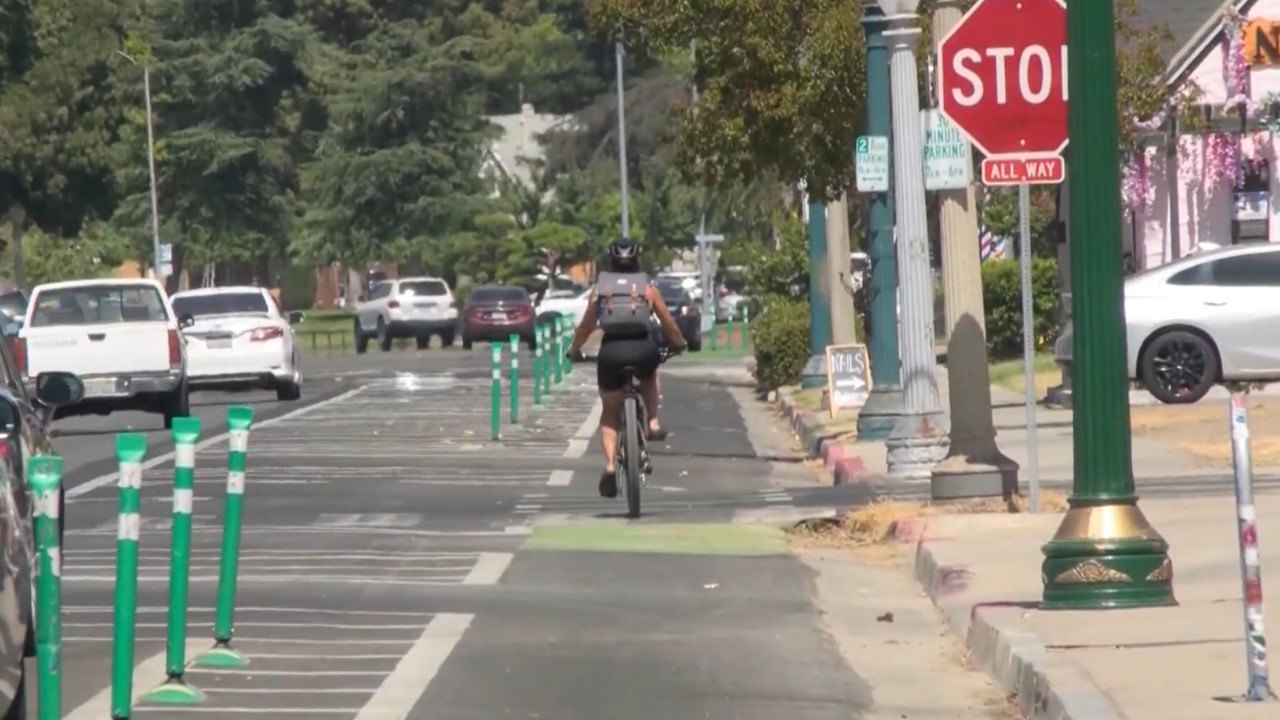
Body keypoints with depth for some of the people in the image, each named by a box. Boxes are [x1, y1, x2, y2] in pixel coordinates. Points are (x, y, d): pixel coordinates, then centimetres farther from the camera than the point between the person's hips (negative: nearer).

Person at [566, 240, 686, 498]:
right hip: (642, 350, 0)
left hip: (611, 352, 0)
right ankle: (653, 423, 19)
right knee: (649, 376, 38)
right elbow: (668, 324, 20)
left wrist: (574, 350, 38)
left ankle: (610, 466, -3)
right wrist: (678, 344, 39)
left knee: (609, 414, 15)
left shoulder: (600, 288, 15)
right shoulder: (647, 288, 14)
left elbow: (585, 326, 21)